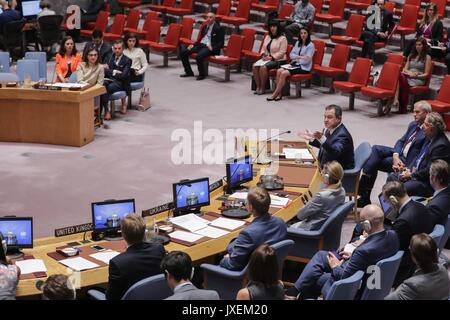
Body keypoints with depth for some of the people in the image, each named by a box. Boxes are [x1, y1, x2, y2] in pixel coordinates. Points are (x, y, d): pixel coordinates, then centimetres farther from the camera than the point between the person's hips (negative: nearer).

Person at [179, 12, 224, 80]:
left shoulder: (218, 28, -3)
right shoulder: (204, 27, 18)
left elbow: (221, 43, -7)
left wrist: (213, 48, -21)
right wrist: (194, 45, 8)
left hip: (209, 47, -7)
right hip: (200, 45, 7)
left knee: (199, 56, -37)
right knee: (183, 52, -8)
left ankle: (202, 74, -14)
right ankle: (189, 72, 4)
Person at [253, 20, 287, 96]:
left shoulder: (282, 38, -5)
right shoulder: (267, 37, 18)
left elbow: (281, 52, -13)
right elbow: (263, 49, 21)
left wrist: (272, 57, -19)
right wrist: (263, 55, -1)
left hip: (278, 60, -7)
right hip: (266, 58, 7)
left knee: (263, 67, -32)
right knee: (255, 66, -20)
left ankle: (262, 88, -22)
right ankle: (258, 87, -17)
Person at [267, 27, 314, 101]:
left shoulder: (310, 45, -4)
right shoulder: (298, 43, 17)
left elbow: (307, 59, -12)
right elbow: (291, 54, 9)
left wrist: (296, 59, -11)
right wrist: (299, 57, -9)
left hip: (304, 67, -6)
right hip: (295, 64, 7)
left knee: (284, 73, -26)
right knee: (279, 71, -22)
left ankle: (275, 94, -20)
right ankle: (279, 93, -22)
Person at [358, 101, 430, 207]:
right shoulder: (413, 125, 13)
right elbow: (401, 141, 11)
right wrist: (395, 156, -9)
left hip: (407, 162, -8)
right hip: (399, 153, 8)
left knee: (375, 162, -19)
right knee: (376, 149, -14)